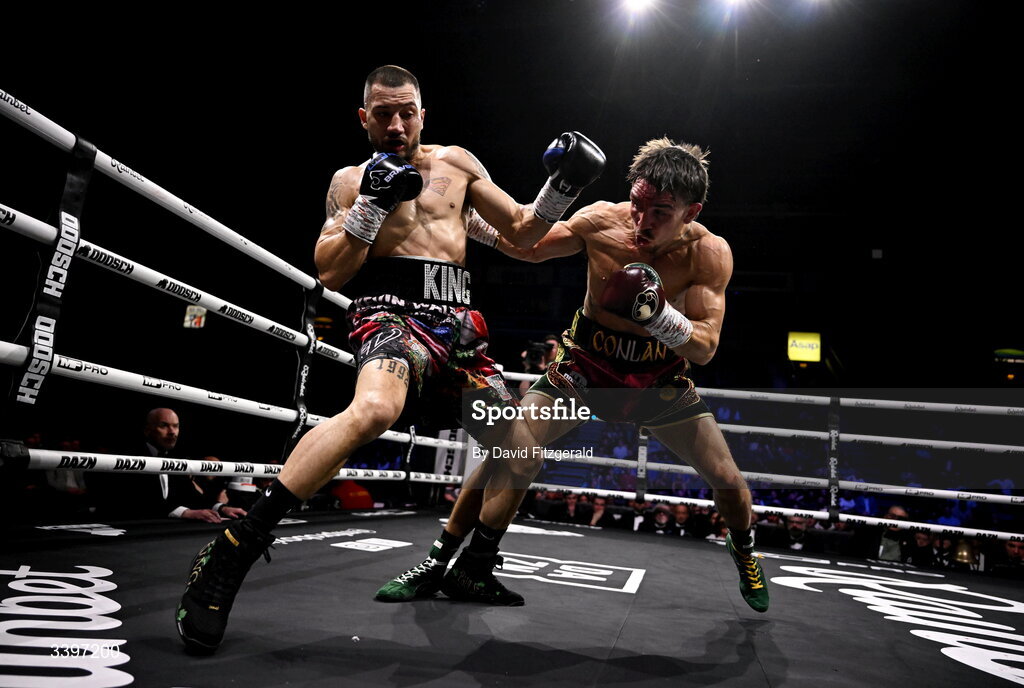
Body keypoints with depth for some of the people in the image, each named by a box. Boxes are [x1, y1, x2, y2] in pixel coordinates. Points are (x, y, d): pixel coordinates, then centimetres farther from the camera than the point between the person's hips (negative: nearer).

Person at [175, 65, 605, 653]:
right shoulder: (351, 180, 11)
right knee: (375, 409, -38)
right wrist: (371, 206, -11)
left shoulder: (456, 163, 18)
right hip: (392, 310, -5)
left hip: (457, 326, 6)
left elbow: (521, 233, 19)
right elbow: (330, 274, 0)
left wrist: (563, 188, 3)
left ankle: (463, 564, 26)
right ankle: (233, 552, -31)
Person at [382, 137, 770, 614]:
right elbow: (530, 247, -4)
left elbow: (705, 348, -22)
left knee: (727, 480, 3)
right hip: (584, 366, 0)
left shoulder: (710, 253, -20)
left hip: (660, 378, 1)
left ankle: (743, 550, 39)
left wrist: (658, 314, -41)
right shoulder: (602, 222, -20)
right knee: (506, 457, -12)